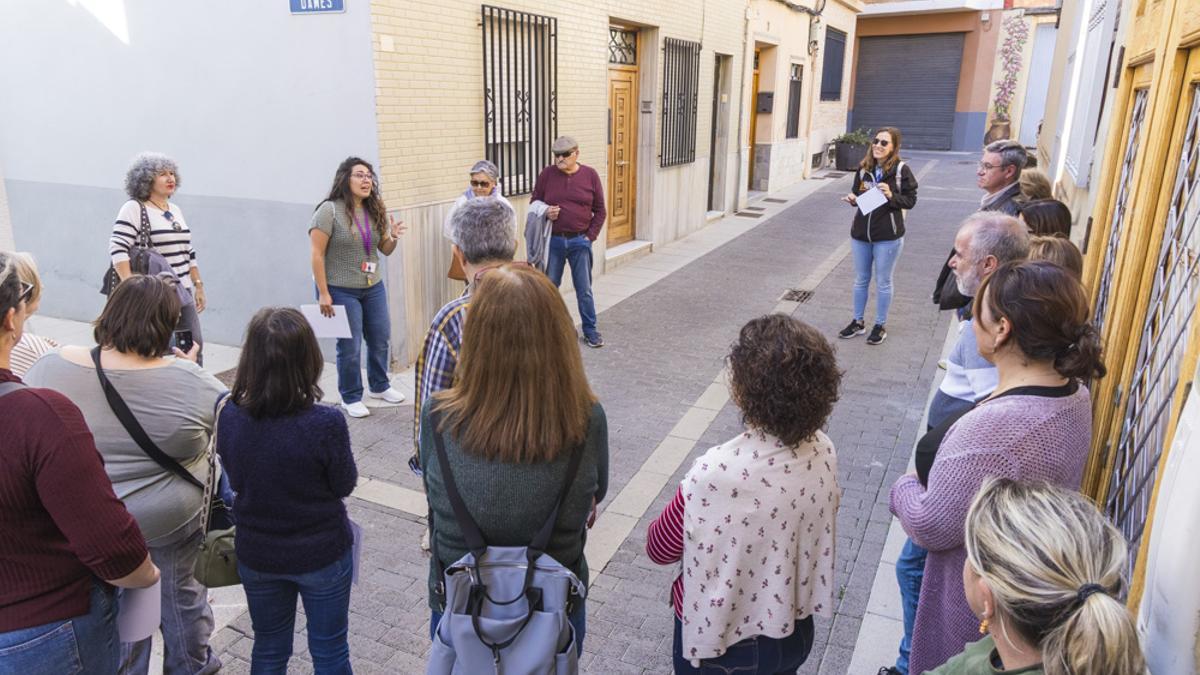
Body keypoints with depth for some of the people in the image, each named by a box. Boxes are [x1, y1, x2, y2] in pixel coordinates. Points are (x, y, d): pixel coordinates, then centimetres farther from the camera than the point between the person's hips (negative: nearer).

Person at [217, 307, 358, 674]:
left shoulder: (228, 417, -16)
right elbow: (345, 485, -12)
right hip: (322, 555, -3)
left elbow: (235, 478, 1)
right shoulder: (325, 423, -29)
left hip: (256, 555, 4)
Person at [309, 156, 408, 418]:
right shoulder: (329, 210, -13)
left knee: (380, 339, 14)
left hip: (374, 287, 6)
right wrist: (323, 294, -17)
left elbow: (385, 250, 12)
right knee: (350, 346, 3)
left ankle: (379, 386, 35)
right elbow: (317, 255, -14)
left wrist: (393, 237, -11)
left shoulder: (375, 210, 5)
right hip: (341, 290, -6)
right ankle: (351, 397, 21)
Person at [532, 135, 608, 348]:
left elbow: (600, 211, 4)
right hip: (553, 240, 1)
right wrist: (544, 213, -11)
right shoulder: (546, 174, 1)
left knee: (584, 289, 6)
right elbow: (534, 202, 10)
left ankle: (590, 330, 18)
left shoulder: (590, 175, -1)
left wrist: (590, 235, -3)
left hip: (580, 241, -1)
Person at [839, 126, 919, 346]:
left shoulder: (901, 170, -10)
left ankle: (880, 326, 22)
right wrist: (852, 199, -9)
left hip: (888, 236, -4)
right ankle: (858, 322, 30)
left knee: (883, 282, 8)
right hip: (861, 233, 5)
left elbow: (911, 200, -7)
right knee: (861, 280, 16)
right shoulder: (864, 168, 2)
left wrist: (891, 196, -24)